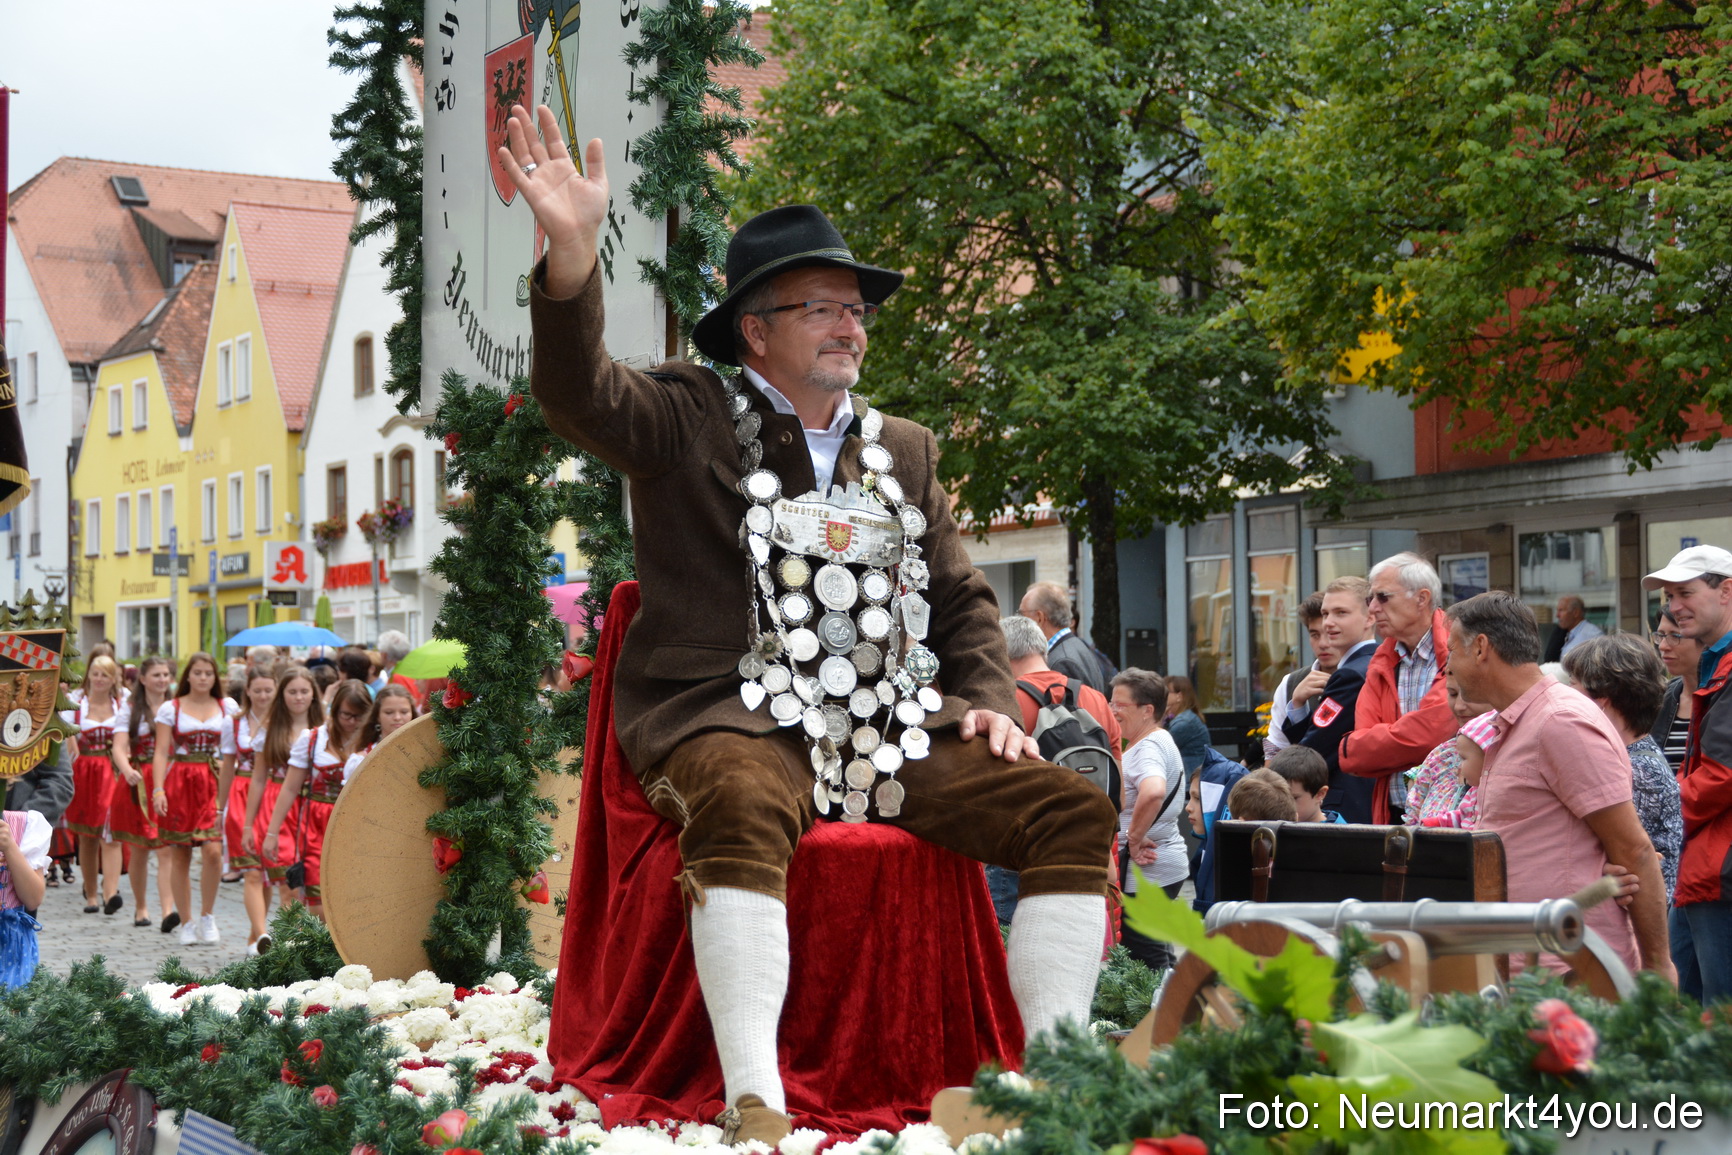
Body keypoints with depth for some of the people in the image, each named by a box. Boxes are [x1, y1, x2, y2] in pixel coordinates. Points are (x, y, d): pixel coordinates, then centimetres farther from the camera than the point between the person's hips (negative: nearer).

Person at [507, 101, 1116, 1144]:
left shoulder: (904, 450, 23)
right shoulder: (687, 420, 8)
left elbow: (963, 599, 24)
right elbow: (578, 391, -10)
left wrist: (990, 697, 5)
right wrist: (573, 249, -26)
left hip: (896, 726, 5)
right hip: (736, 716, -5)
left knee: (1076, 811, -14)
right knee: (742, 809, -40)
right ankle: (756, 1107, -39)